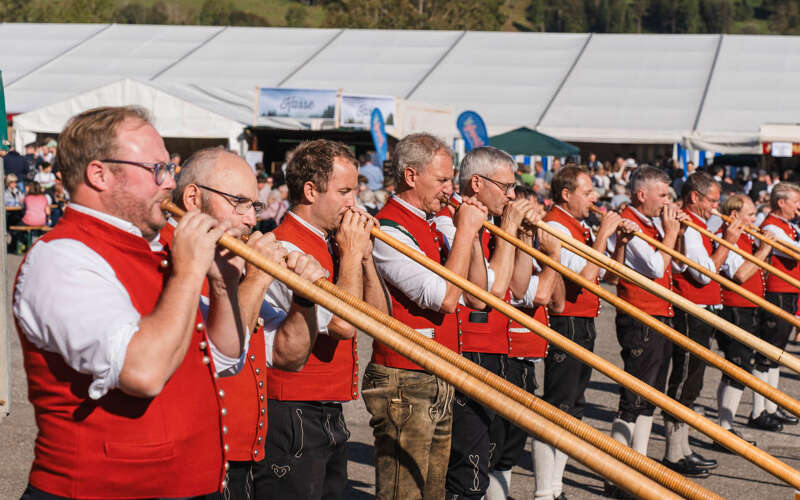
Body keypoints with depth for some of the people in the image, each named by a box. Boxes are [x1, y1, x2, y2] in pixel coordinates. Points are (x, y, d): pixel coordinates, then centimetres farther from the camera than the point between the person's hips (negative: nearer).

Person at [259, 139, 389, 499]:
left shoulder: (331, 244, 12)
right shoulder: (285, 247, -16)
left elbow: (379, 318, 12)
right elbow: (342, 324, -24)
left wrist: (364, 253, 2)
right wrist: (351, 253, -14)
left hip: (331, 415, 9)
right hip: (293, 416, -9)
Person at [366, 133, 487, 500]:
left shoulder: (432, 229, 14)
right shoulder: (388, 231, -14)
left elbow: (477, 298, 13)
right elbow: (445, 298, -22)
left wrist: (472, 234, 2)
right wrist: (465, 231, -14)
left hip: (439, 385, 9)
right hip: (404, 386, -9)